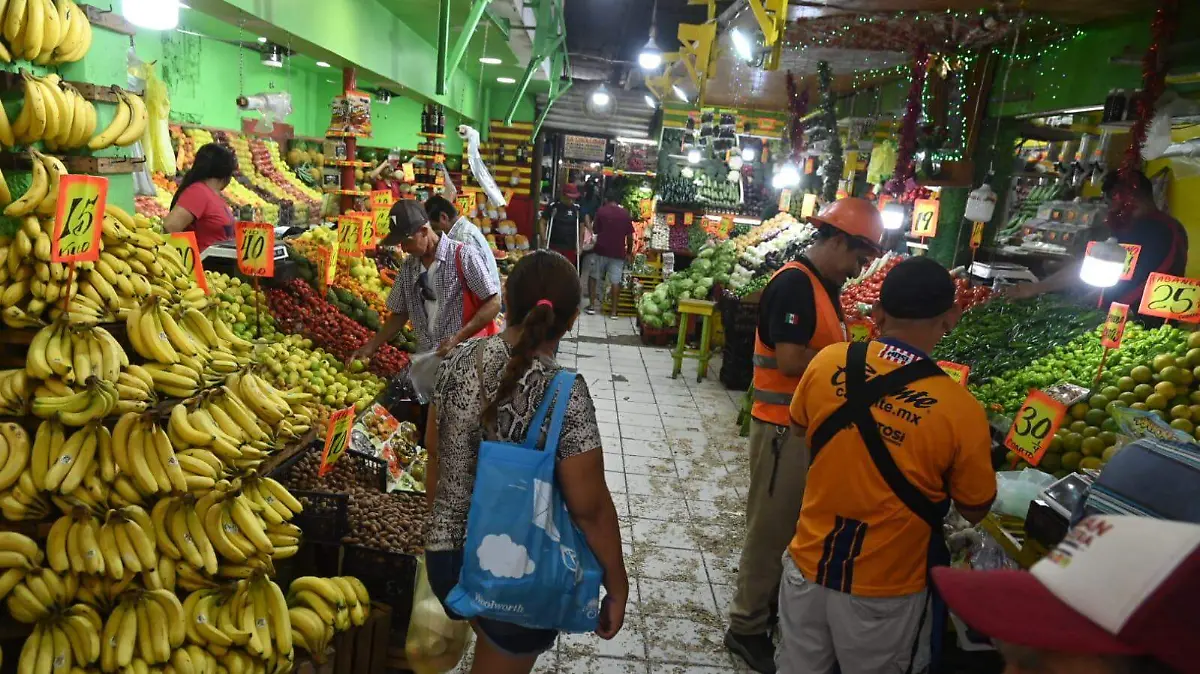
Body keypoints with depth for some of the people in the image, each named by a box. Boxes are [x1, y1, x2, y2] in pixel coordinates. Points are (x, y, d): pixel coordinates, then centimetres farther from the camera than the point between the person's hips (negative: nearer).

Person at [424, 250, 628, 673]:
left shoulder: (460, 361, -9)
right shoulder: (564, 394, -25)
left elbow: (435, 452, 4)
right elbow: (590, 509, -20)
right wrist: (617, 587, -5)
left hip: (446, 552, 5)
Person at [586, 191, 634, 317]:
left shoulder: (601, 210, 1)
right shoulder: (626, 214, 4)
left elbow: (596, 230, 10)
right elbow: (630, 236, 3)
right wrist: (629, 252, 13)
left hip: (601, 250, -1)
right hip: (618, 252, 1)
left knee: (593, 276, 13)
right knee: (615, 281, 2)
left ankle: (592, 305, 9)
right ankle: (614, 310, 0)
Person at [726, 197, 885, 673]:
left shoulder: (824, 285, 12)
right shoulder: (794, 284, -19)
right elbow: (790, 360, -26)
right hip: (785, 426, -10)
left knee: (791, 522, 19)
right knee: (770, 525, 1)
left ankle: (771, 600, 35)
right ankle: (747, 627, 15)